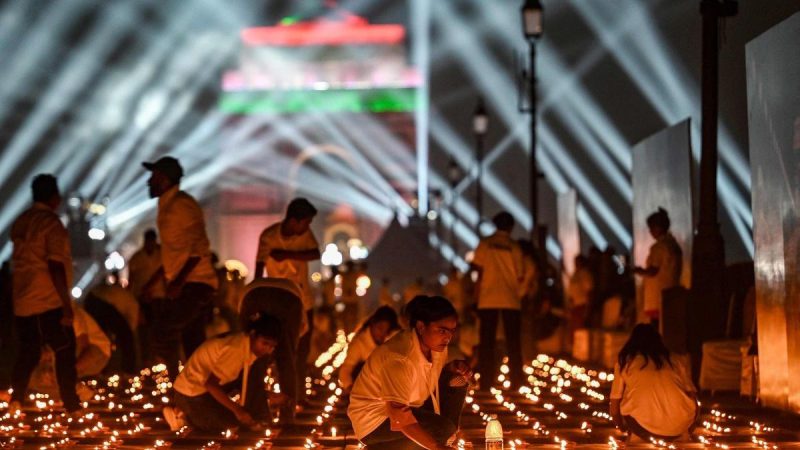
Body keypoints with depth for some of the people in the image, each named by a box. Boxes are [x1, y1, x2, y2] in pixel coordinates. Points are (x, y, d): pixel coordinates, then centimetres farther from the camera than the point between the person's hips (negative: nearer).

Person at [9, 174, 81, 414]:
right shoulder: (51, 223, -13)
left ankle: (16, 401, 10)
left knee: (28, 352, 15)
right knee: (65, 351, 2)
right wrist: (66, 303, -17)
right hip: (49, 302, -7)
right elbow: (55, 266, -19)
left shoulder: (20, 222, 9)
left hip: (22, 302, 7)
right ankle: (71, 405, 3)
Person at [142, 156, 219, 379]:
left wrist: (179, 281, -26)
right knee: (194, 345, 9)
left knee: (163, 332, -17)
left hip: (193, 283, -10)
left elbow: (198, 248, -20)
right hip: (186, 285, 10)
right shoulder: (168, 206, 16)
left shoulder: (181, 205, -13)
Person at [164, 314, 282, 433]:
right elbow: (210, 384, -31)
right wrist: (236, 409, -32)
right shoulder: (237, 348, -30)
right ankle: (183, 415, -1)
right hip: (192, 393, -8)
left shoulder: (250, 343, -3)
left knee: (255, 374, -3)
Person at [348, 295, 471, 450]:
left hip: (411, 406, 9)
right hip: (376, 420, -9)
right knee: (443, 428, -26)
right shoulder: (399, 358, -32)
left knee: (457, 378, -1)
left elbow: (439, 374, 15)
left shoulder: (435, 344, -5)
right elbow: (398, 415, -37)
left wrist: (455, 367, -9)